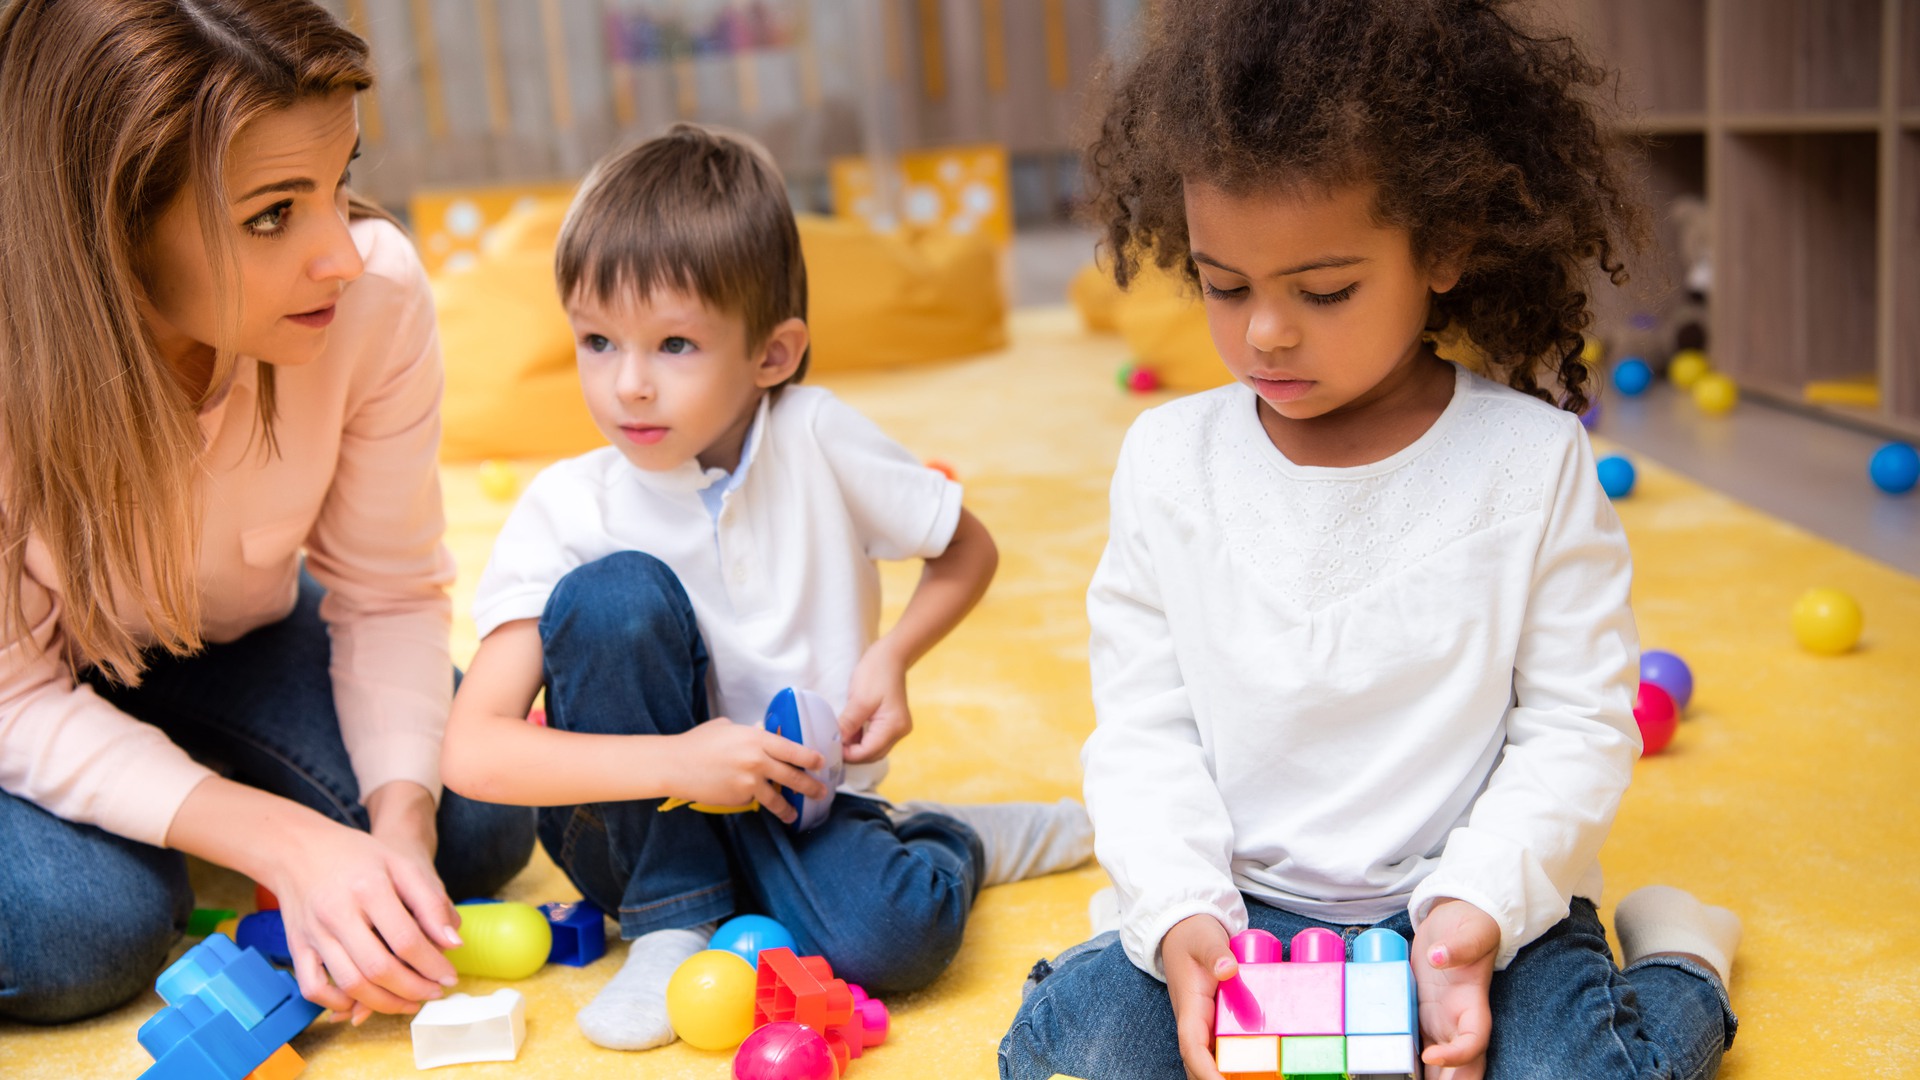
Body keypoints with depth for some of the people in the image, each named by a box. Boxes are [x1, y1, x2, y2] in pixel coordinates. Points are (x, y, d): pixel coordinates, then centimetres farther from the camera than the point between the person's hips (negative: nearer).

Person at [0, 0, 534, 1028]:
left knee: (475, 829, -10)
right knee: (88, 930, -27)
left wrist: (399, 818, -31)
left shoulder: (377, 291, -30)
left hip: (225, 638, 4)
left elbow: (389, 594, -16)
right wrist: (283, 843, -38)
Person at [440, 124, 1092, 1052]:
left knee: (894, 938, -33)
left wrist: (892, 655, -11)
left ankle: (951, 843, 5)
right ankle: (672, 920, -12)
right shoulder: (564, 509, -14)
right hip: (637, 826, 1)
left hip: (795, 802, 0)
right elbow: (472, 751, -20)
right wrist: (675, 761, -29)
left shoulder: (821, 442, -10)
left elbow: (968, 552, 7)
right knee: (615, 593, -27)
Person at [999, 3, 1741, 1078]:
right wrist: (1179, 916, -16)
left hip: (1487, 903, -1)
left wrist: (1476, 905, -20)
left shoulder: (1534, 460, -8)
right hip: (1241, 905, 1)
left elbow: (1577, 725, -5)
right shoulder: (1169, 460, -3)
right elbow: (1142, 729, -1)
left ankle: (1677, 968, 8)